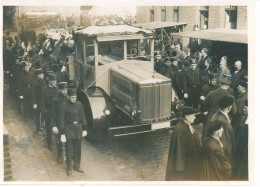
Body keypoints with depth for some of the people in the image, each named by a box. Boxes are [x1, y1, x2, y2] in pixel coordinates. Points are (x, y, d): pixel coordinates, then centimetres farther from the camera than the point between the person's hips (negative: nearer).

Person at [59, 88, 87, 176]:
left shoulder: (79, 104, -1)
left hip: (78, 129, 4)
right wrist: (62, 134, -12)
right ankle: (69, 168, 19)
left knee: (78, 149, 14)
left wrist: (84, 129, 7)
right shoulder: (64, 106, -12)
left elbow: (83, 117, 8)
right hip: (69, 129, -4)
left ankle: (77, 165, 32)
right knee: (69, 150, 4)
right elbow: (61, 120, -10)